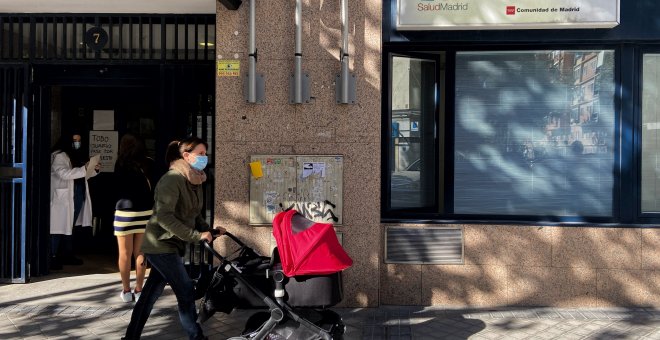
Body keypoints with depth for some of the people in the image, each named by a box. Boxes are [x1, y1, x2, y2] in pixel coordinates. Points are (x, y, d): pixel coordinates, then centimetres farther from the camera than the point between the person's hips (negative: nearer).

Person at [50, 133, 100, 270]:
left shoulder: (77, 156, 16)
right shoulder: (59, 156, -10)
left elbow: (82, 175, 23)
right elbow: (64, 173, -26)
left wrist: (95, 169, 4)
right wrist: (84, 169, -33)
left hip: (78, 197, 8)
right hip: (63, 198, -8)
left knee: (70, 227, 15)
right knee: (59, 227, -7)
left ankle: (67, 255, 23)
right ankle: (52, 257, -3)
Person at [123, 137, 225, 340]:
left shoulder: (194, 182, 9)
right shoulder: (172, 179, -19)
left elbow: (193, 216, 17)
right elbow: (164, 217, -28)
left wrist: (210, 230, 0)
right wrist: (196, 235, -28)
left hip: (170, 246, 9)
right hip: (161, 245, -9)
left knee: (151, 293, 15)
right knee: (186, 291, -5)